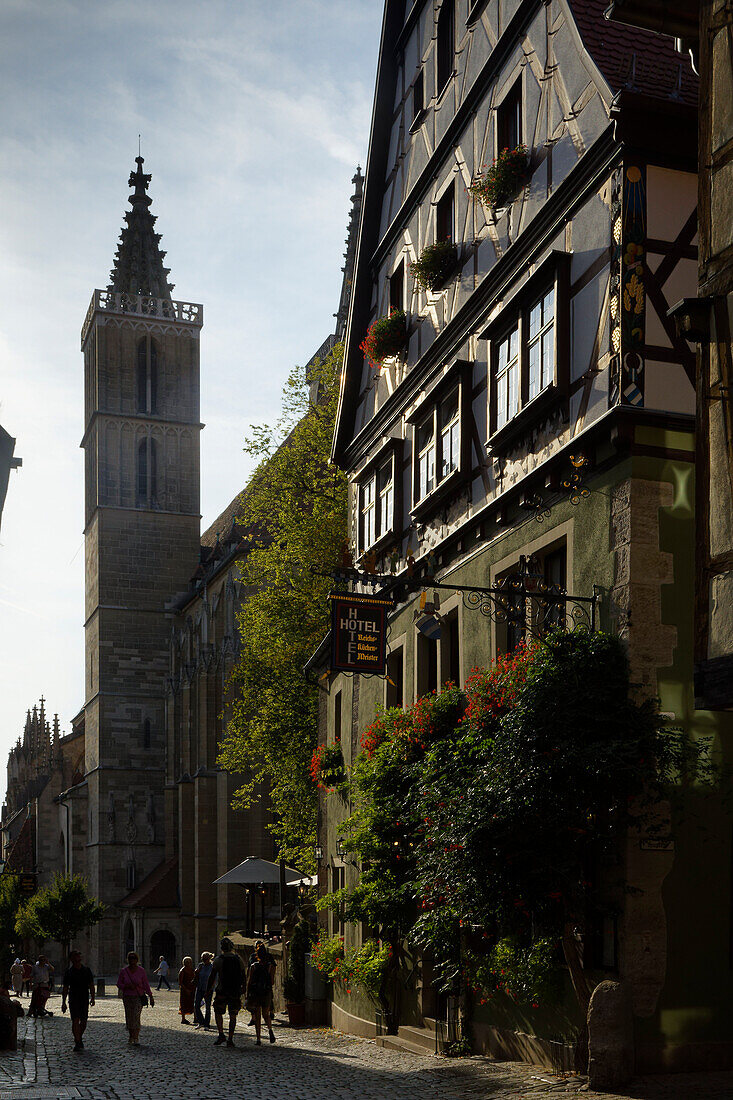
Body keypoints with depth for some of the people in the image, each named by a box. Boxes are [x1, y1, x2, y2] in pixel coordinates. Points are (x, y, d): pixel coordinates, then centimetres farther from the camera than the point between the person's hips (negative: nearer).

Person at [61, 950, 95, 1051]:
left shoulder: (86, 970, 7)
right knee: (75, 1021, -12)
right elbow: (65, 988, 4)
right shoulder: (69, 971, 1)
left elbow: (91, 985, 10)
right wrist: (63, 1002, 1)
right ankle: (77, 1042, -10)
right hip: (73, 1000, -2)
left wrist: (92, 998, 0)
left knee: (83, 1022, 6)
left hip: (85, 999, 2)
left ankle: (79, 1038, 27)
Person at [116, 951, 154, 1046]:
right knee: (129, 1017, 4)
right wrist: (127, 986, -15)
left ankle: (136, 1038, -12)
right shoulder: (124, 971, 2)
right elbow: (119, 984, 4)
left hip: (139, 997, -2)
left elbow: (146, 984, 4)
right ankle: (131, 1037, 20)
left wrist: (151, 997, 2)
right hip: (127, 997, 2)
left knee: (136, 1016, -13)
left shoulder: (141, 971, 0)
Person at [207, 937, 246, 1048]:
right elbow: (243, 977, 8)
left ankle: (221, 1034, 1)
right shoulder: (238, 959, 4)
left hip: (222, 990, -2)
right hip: (236, 991, 2)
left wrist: (208, 989, 5)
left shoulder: (218, 959, -5)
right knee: (233, 1015, 7)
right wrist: (242, 990, 17)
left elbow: (212, 976, -4)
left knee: (218, 1012, 13)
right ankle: (230, 1039, 3)